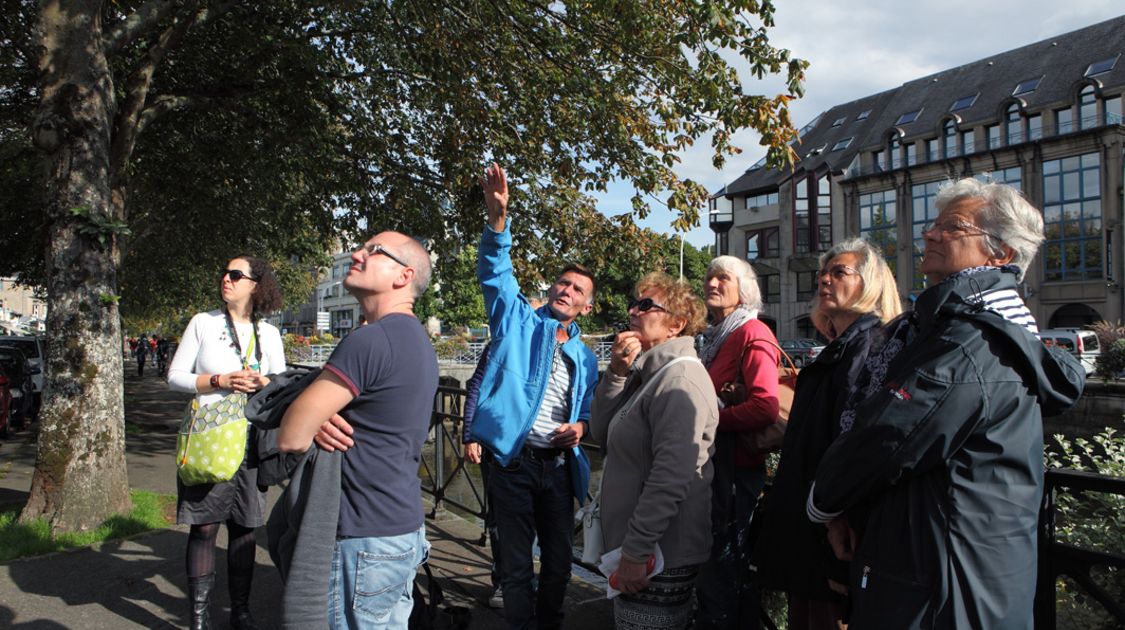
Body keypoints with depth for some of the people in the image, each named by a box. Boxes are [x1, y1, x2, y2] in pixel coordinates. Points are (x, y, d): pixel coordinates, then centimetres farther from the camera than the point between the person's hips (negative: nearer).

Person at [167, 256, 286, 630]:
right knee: (203, 527, -1)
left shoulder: (269, 333, 8)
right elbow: (175, 376, 2)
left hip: (250, 438, 2)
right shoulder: (203, 322, 3)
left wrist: (262, 383, -10)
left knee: (244, 527, 8)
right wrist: (220, 381, -13)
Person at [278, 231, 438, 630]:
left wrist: (315, 421, 2)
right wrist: (322, 420, -6)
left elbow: (290, 438, -19)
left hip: (367, 543, -9)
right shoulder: (416, 340, 11)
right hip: (406, 530, 9)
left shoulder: (371, 340, -20)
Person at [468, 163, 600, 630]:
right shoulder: (520, 321, 3)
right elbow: (496, 273, -12)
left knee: (559, 560, 15)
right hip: (514, 461, -4)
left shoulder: (585, 359, 13)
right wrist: (498, 217, -27)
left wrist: (579, 426, -3)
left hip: (559, 466, 4)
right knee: (516, 565, 5)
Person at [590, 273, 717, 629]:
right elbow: (602, 434, 6)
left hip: (661, 557, -9)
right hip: (633, 546, 9)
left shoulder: (679, 379, -18)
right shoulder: (648, 373, 12)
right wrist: (616, 373, -6)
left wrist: (635, 553, -24)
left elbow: (670, 478, -25)